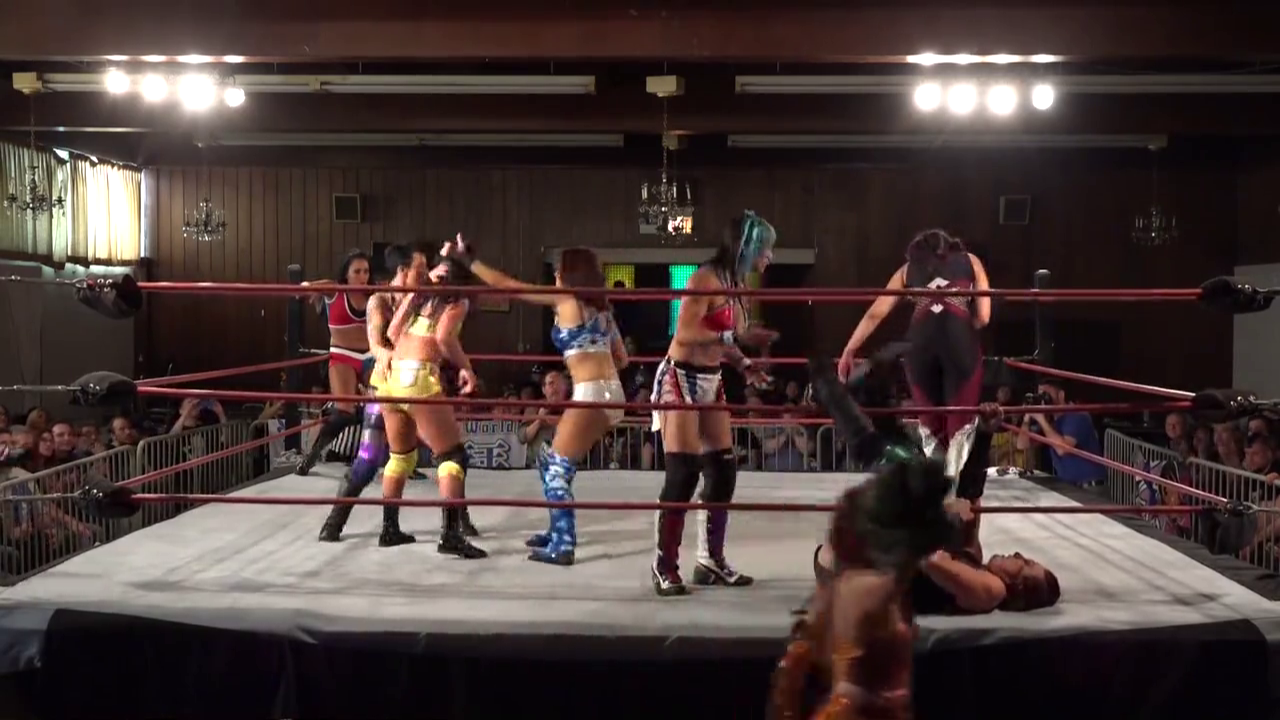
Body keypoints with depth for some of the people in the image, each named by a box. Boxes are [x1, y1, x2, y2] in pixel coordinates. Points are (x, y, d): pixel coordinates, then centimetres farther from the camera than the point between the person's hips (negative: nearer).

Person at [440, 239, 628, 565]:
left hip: (592, 394, -8)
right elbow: (621, 359, 22)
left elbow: (506, 285, -1)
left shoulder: (565, 299, -4)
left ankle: (562, 547, -5)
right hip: (610, 392, 9)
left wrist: (465, 259, 4)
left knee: (557, 469, -2)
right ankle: (558, 532, 26)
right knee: (550, 461, 19)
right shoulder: (599, 307, 17)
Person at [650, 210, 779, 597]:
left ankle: (711, 560, 19)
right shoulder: (706, 278, -17)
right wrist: (736, 336, -30)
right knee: (682, 474, -10)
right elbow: (685, 334, -25)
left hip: (711, 381, 9)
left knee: (723, 471, 8)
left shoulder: (735, 283, 10)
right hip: (681, 380, -9)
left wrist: (745, 365, 4)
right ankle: (664, 566, -2)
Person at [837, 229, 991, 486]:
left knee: (931, 428, 15)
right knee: (961, 427, 3)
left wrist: (849, 350, 27)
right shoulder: (971, 262, 25)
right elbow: (982, 317, 16)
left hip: (920, 343, 2)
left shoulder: (908, 269, 27)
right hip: (960, 343, -2)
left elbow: (875, 314, 22)